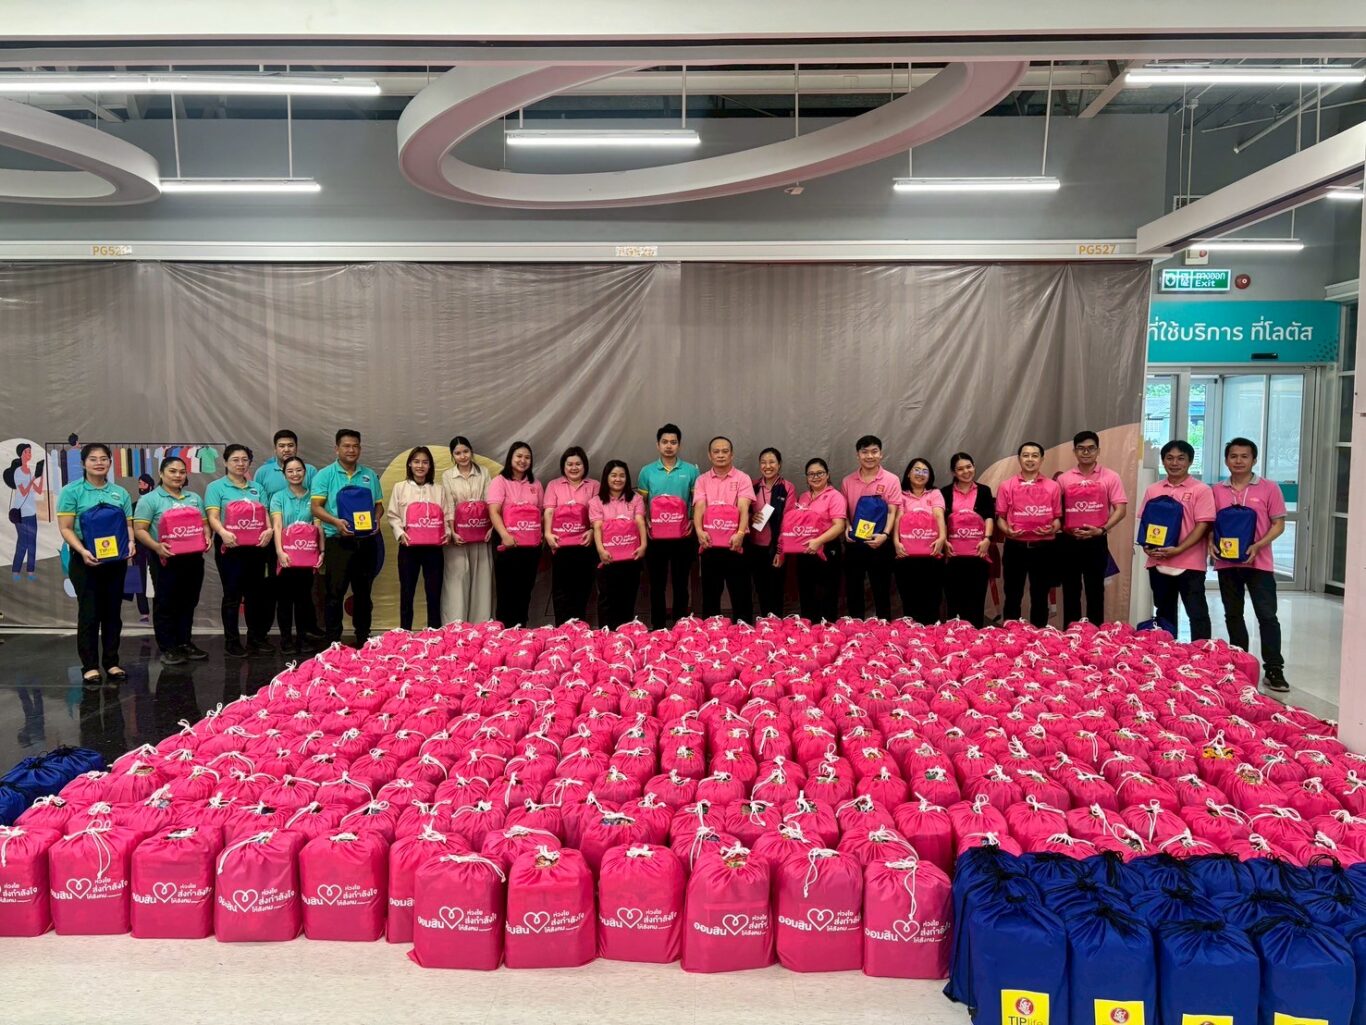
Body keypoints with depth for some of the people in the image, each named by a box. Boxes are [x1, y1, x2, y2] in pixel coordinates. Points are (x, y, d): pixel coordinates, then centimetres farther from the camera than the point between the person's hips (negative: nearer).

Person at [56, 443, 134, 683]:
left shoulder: (120, 493, 9)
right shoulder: (72, 491, -3)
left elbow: (128, 525, 10)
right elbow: (65, 528, -7)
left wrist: (130, 542, -11)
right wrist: (82, 551, -22)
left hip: (116, 560, 4)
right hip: (86, 561, -4)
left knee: (113, 612, 9)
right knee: (89, 613, -1)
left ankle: (112, 663, 17)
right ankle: (90, 666, 8)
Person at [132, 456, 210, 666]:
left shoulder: (194, 498, 15)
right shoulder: (150, 499, -2)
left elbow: (204, 523, 15)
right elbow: (139, 530, -8)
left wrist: (207, 538, -6)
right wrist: (156, 546, -24)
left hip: (193, 558, 5)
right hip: (166, 559, -5)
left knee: (189, 601, 12)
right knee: (166, 603, 2)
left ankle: (185, 642, 23)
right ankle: (167, 648, 8)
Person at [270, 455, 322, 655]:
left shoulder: (312, 497, 9)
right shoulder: (278, 497, 3)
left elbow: (318, 525, 5)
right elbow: (277, 525, -8)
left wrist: (322, 551, -6)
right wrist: (280, 551, -21)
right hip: (286, 554, -2)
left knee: (304, 595, 7)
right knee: (285, 597, 4)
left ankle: (303, 637, 15)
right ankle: (286, 639, 10)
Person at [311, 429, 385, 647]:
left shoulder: (370, 475, 11)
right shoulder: (325, 474, -1)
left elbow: (379, 505, 15)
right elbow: (316, 507, -6)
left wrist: (376, 520, -6)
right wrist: (336, 521, -22)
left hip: (366, 541, 4)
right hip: (337, 541, -4)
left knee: (363, 591, 12)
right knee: (335, 592, 0)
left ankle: (363, 637, 21)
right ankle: (333, 640, 7)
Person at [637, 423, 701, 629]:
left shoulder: (691, 471, 1)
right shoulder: (647, 472, 3)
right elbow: (641, 503, 8)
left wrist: (693, 523, -8)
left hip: (683, 536, 0)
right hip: (656, 537, 0)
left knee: (681, 583, 8)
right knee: (657, 584, 8)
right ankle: (658, 626, 18)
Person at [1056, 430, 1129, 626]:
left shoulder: (1110, 477, 1)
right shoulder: (1063, 479, 6)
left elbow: (1121, 509, -3)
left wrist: (1101, 530, -14)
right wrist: (1065, 529, -7)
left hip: (1096, 542, -2)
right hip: (1068, 542, 2)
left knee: (1095, 591, 4)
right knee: (1070, 591, 8)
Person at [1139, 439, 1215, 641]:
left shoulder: (1201, 490, -4)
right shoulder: (1153, 490, 9)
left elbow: (1203, 525, -10)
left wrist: (1177, 550, -19)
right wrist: (1147, 546, -5)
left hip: (1190, 563, -5)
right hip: (1158, 563, 5)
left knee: (1197, 614, -2)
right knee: (1164, 613, 14)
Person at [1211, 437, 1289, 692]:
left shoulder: (1269, 488, -2)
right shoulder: (1217, 490, 6)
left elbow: (1279, 524, -3)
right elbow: (1210, 523, 11)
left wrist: (1257, 546, -16)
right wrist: (1211, 543, -8)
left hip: (1258, 562, -3)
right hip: (1226, 562, 3)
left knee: (1267, 615, -5)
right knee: (1233, 615, 12)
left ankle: (1273, 669, 0)